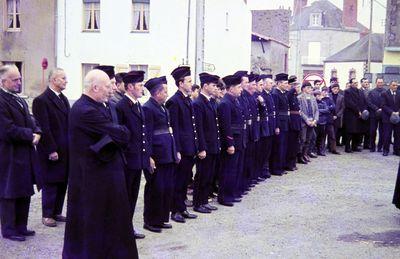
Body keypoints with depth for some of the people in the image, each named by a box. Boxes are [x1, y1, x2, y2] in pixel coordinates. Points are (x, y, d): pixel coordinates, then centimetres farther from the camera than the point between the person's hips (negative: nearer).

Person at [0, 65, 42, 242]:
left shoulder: (19, 100, 13)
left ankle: (21, 227, 27)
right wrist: (30, 135, -14)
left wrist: (36, 133, -5)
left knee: (25, 193, 15)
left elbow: (29, 121, 15)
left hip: (25, 154, 9)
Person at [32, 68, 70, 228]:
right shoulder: (41, 100, -12)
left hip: (65, 151, 7)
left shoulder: (63, 99, 12)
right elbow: (44, 128, -16)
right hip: (52, 152, -7)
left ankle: (57, 212, 24)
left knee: (62, 183, 13)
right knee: (50, 184, 2)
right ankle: (47, 215, 14)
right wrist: (51, 150, -18)